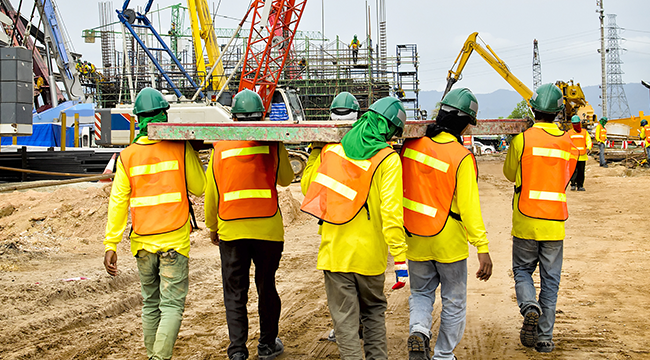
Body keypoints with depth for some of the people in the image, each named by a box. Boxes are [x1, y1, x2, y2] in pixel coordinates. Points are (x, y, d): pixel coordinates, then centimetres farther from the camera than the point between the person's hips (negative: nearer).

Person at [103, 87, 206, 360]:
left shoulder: (127, 156, 2)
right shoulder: (181, 148, -5)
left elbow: (118, 202, -3)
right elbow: (199, 188, 2)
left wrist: (111, 245, -4)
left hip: (143, 241, 3)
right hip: (174, 240, -3)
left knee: (150, 304, 17)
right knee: (172, 305, -2)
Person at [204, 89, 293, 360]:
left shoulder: (220, 147, 1)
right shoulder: (273, 144, -2)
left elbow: (211, 192, 7)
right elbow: (285, 179, 14)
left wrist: (212, 227, 19)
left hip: (231, 230, 0)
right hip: (268, 228, 0)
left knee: (235, 293, 7)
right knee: (266, 287, 15)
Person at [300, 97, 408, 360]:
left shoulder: (331, 150, 1)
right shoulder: (388, 159, -9)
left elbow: (308, 187, 16)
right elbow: (391, 211, -16)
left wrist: (315, 153, 30)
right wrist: (399, 257, -13)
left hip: (334, 250, 1)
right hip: (369, 253, -1)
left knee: (345, 319, 6)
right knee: (373, 311, 21)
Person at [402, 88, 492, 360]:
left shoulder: (411, 144, -6)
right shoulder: (462, 157, -19)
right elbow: (469, 207, -21)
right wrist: (482, 248, -18)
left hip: (415, 238, 4)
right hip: (449, 243, -4)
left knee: (421, 293, 20)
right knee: (453, 301, 15)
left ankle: (418, 331, -6)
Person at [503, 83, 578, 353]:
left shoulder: (522, 140, -9)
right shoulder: (568, 143, 2)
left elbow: (510, 173, 7)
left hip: (526, 221, -2)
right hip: (555, 223, 3)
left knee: (522, 270, 15)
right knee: (550, 280, 9)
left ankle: (529, 307, -12)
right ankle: (545, 337, 11)